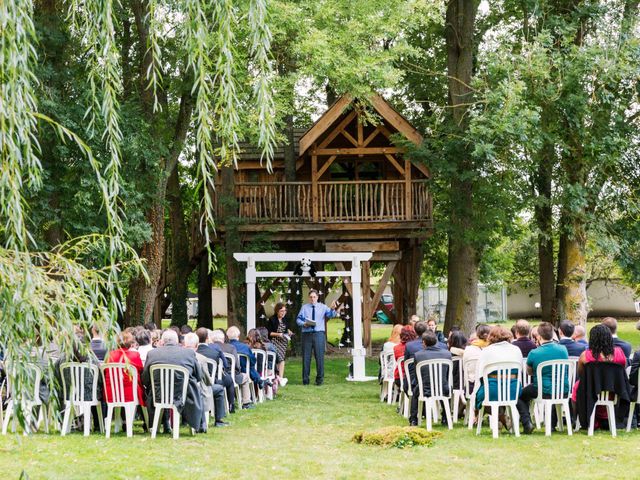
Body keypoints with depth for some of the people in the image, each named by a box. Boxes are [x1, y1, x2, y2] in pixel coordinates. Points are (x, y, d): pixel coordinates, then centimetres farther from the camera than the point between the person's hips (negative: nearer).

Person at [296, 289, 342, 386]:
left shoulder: (322, 307, 10)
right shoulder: (304, 307, 12)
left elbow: (330, 314, -6)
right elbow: (298, 319, 9)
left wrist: (333, 309, -27)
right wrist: (303, 324, -11)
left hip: (319, 334, -1)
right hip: (307, 334, 1)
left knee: (319, 356, -2)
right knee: (306, 357, 2)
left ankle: (320, 379, 6)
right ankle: (305, 379, 9)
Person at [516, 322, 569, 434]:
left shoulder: (534, 353, -14)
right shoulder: (563, 349, -4)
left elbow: (529, 372, 5)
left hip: (544, 392, -4)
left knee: (520, 395, 20)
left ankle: (527, 423, 2)